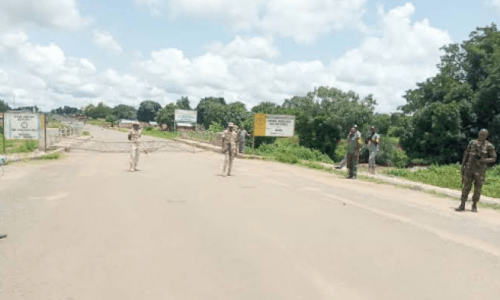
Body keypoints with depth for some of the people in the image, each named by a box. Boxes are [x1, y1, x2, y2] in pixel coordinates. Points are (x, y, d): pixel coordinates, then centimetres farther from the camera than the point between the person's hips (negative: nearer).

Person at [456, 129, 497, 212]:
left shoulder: (489, 146, -1)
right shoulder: (472, 143, 6)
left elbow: (493, 158, 1)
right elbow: (466, 155, 11)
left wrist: (483, 160, -15)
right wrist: (463, 165, 4)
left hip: (480, 170, -1)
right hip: (469, 168, 2)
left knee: (477, 188, 2)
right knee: (466, 187, 1)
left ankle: (474, 206, 17)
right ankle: (462, 205, 4)